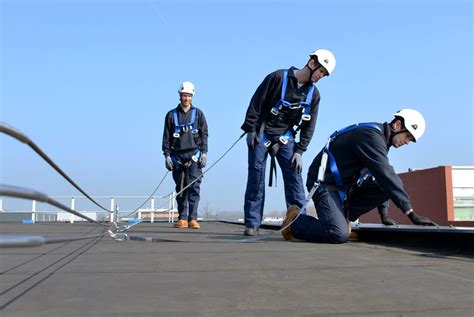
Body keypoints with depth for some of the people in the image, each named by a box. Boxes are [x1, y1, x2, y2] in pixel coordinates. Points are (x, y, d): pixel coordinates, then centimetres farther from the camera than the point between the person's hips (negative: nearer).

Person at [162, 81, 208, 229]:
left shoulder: (198, 113, 10)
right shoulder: (171, 115, 11)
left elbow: (204, 134, 7)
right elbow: (166, 136, 9)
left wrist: (204, 153, -3)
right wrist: (167, 155, 1)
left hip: (194, 154, -1)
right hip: (177, 155, 1)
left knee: (194, 186, -9)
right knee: (180, 188, 4)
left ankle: (193, 218, -9)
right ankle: (182, 219, 9)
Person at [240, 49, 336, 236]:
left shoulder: (313, 94, 2)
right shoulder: (278, 77, -13)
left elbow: (309, 126, 5)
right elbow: (256, 103, -10)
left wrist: (299, 151, -4)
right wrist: (250, 130, -11)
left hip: (285, 137, 4)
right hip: (261, 135, -4)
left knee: (294, 175, -8)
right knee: (256, 177, -5)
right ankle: (252, 223, 2)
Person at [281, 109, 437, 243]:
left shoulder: (379, 138, 9)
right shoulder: (371, 135, -21)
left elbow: (383, 177, 17)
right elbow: (386, 175, -28)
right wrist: (412, 213, -27)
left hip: (345, 185, 10)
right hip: (324, 184, -10)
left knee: (391, 186, -4)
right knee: (339, 235, -26)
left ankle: (342, 214, 2)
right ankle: (295, 220, -1)